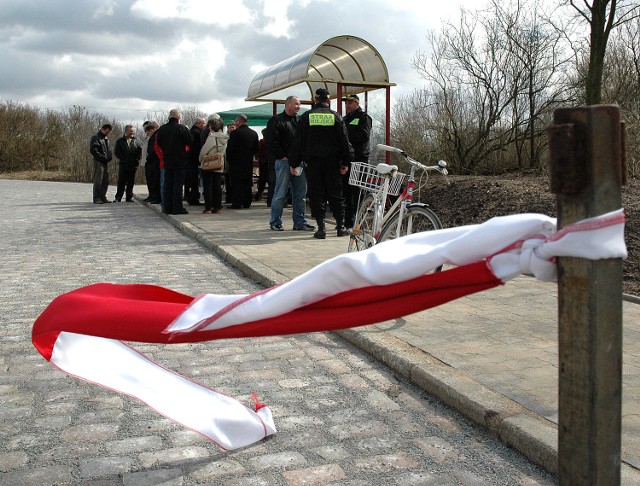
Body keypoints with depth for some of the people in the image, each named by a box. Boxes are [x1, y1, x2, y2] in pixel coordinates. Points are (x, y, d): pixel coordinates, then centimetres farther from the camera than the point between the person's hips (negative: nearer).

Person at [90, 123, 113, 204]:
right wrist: (102, 158, -18)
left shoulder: (106, 139, 20)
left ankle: (103, 197, 17)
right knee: (98, 181, -8)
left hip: (106, 162, 8)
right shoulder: (95, 138, -6)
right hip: (98, 162, -8)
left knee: (105, 181, 9)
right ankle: (96, 199, -6)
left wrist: (109, 156, 7)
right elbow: (93, 150, -15)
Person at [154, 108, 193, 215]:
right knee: (178, 184, -3)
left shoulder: (161, 129, 6)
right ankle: (177, 208, -4)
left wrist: (162, 158, 16)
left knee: (167, 185, 10)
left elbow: (157, 146, 10)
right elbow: (191, 142, -9)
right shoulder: (182, 128, -10)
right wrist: (185, 151, 9)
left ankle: (167, 207, 13)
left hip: (167, 161, 5)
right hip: (180, 161, -5)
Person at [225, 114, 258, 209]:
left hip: (237, 162, -5)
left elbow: (230, 149, -12)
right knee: (247, 183, 10)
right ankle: (247, 203, 14)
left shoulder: (235, 133, -13)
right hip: (249, 163, 5)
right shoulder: (254, 133, 5)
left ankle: (236, 203, -1)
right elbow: (256, 149, 10)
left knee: (236, 184, -1)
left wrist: (229, 160, 1)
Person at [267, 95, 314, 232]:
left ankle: (300, 222, 14)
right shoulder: (276, 121, -2)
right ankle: (275, 222, 7)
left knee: (300, 194, 6)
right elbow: (272, 143, -9)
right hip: (284, 162, -6)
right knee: (281, 194, -3)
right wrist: (283, 157, -11)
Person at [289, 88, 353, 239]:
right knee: (336, 194, 8)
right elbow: (344, 141, 3)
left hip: (313, 161, -1)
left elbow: (298, 142, 3)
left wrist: (294, 163, 8)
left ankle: (321, 228, -1)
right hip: (332, 162, 1)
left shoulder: (306, 117, 2)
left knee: (316, 194, 3)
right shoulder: (336, 117, 3)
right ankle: (340, 226, 10)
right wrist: (346, 162, 9)